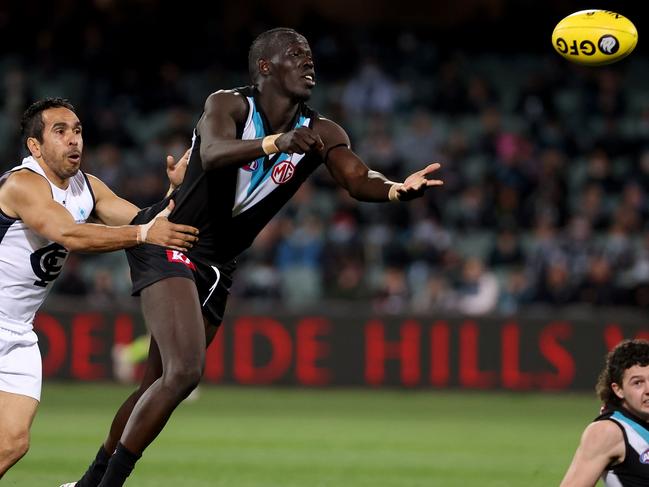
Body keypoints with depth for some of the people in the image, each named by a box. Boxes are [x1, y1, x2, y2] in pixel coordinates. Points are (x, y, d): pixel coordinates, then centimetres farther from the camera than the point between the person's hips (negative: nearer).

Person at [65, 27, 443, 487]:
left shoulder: (320, 134, 0)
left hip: (216, 267, 7)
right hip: (169, 243, -7)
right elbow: (213, 153, -36)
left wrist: (396, 189, -39)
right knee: (184, 372, -23)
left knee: (159, 385, 14)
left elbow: (358, 180, -16)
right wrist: (276, 143, -54)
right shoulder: (230, 105, -15)